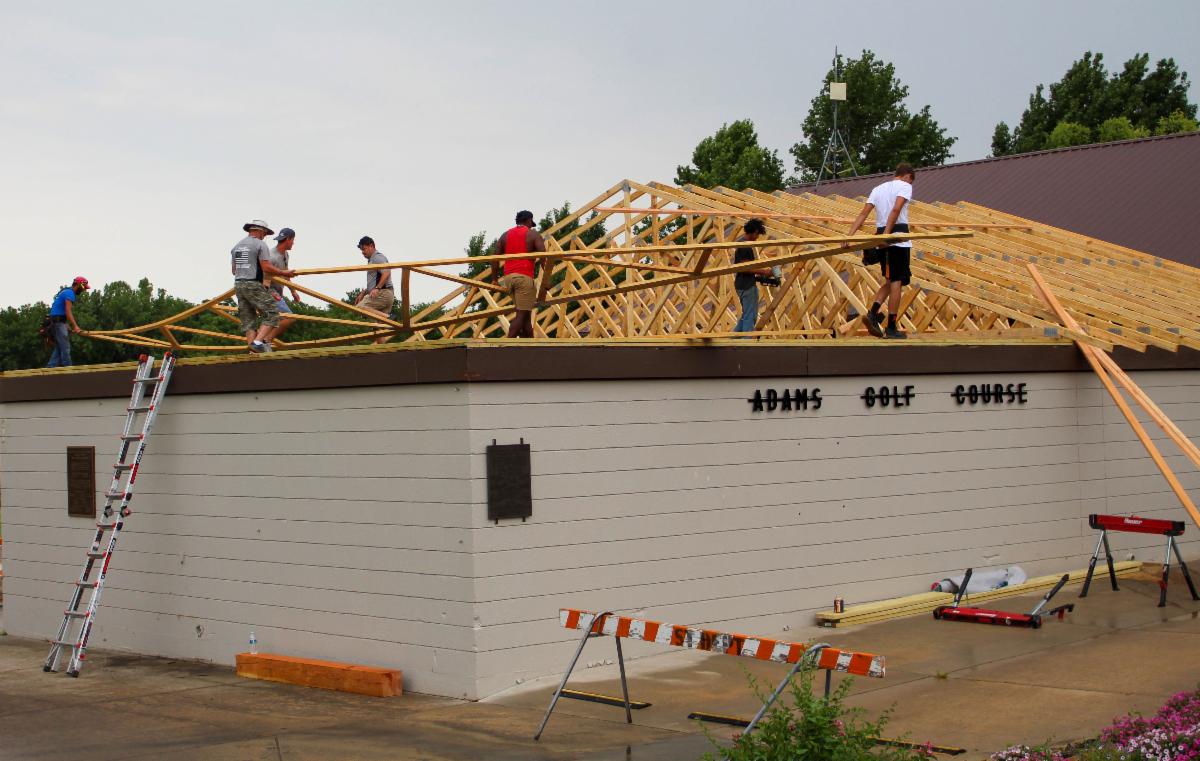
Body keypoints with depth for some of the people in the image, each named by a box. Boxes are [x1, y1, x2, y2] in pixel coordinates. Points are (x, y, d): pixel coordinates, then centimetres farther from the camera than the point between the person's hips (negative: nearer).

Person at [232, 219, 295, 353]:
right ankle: (258, 342, -20)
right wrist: (284, 273, -2)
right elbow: (267, 268, -14)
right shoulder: (261, 245, -5)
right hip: (254, 285, -8)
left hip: (238, 284, 8)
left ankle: (253, 352, -1)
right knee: (272, 314, -4)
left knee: (248, 320, 6)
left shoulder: (236, 246, 17)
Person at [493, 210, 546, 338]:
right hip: (524, 277, -6)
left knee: (526, 314, 13)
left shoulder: (506, 235, 17)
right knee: (521, 314, -9)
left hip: (508, 277, 6)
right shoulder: (533, 234, 4)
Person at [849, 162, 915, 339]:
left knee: (889, 281, 16)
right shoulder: (905, 186, -1)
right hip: (899, 238, -6)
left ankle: (873, 314, -4)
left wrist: (850, 235, 0)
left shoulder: (878, 188, 18)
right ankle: (891, 328, -3)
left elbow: (864, 213, 7)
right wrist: (887, 233, -22)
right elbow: (896, 209, -18)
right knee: (896, 282, -3)